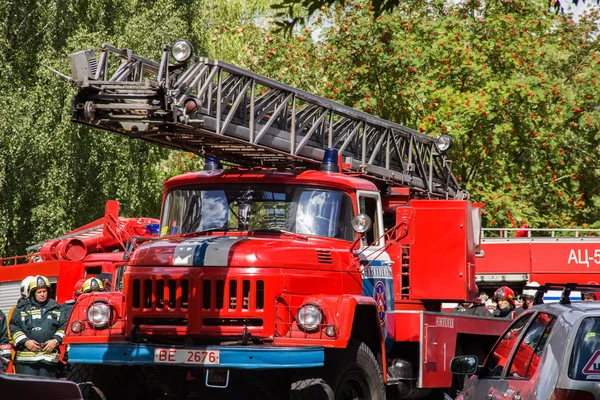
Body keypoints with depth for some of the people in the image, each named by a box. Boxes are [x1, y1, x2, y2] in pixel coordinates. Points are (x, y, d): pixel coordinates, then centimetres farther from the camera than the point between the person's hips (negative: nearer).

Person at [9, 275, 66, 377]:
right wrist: (25, 341, -6)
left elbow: (64, 327, 10)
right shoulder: (22, 309, 11)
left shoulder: (56, 309, 13)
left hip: (49, 357, 1)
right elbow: (13, 327, 7)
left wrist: (56, 340, -6)